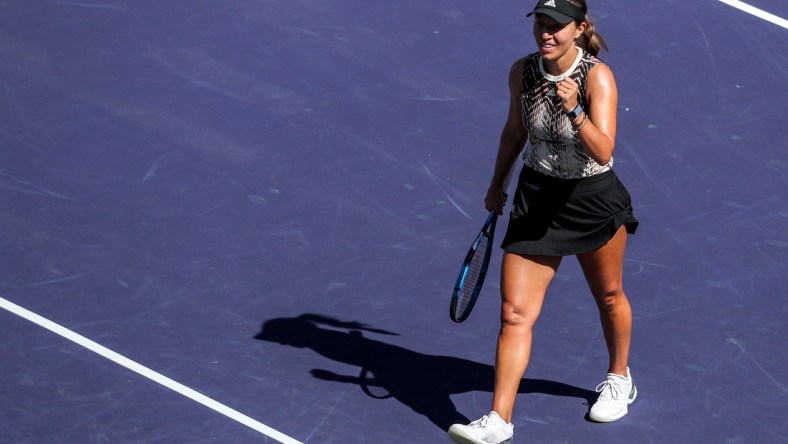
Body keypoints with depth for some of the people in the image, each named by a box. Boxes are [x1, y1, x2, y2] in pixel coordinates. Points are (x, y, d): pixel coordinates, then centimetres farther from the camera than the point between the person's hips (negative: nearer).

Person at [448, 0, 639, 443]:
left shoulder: (598, 76, -21)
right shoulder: (522, 71, -8)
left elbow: (603, 152, -32)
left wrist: (574, 110, -47)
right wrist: (497, 185, 20)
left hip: (594, 202, -3)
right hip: (536, 199, 3)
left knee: (609, 297, 21)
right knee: (515, 313, -6)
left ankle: (620, 378, 47)